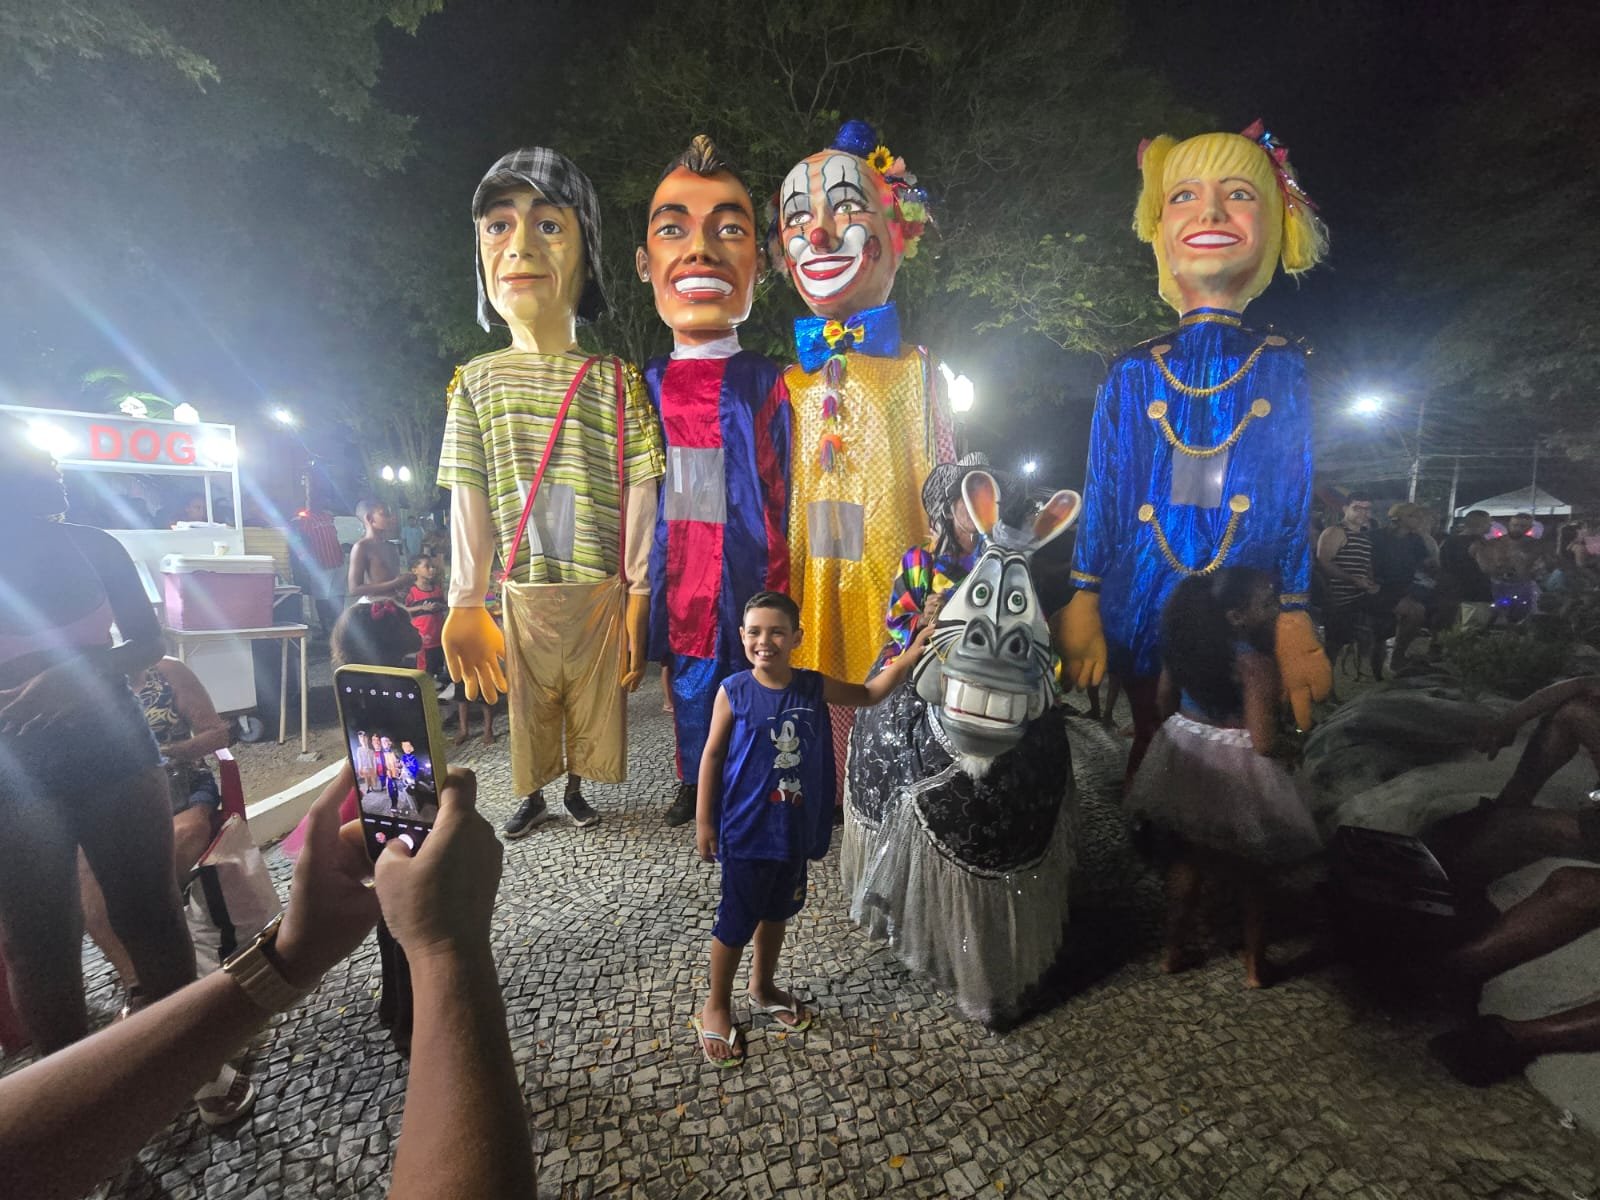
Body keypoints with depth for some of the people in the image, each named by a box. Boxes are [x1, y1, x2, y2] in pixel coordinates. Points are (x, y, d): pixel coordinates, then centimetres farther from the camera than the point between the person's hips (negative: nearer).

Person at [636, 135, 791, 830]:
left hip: (747, 575, -3)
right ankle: (693, 785, 39)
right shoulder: (646, 388, 5)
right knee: (688, 687, 16)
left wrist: (777, 598, -6)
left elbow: (781, 502, -3)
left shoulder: (768, 386, -4)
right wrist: (638, 586, 9)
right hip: (676, 581, 3)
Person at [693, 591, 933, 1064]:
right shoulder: (734, 691, -16)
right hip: (745, 827, -4)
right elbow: (712, 756, -9)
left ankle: (763, 987, 48)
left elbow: (868, 694, 6)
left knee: (778, 910, 23)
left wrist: (911, 654, -4)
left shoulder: (814, 687, -7)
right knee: (737, 918, 11)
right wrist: (704, 822, -6)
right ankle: (716, 1006, 35)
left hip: (794, 826, 4)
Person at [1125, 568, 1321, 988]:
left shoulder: (1184, 641, -6)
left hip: (1184, 759, 5)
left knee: (1184, 861, 22)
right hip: (1236, 772, -5)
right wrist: (1292, 749, -1)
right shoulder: (1256, 664, -25)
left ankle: (1175, 951, 36)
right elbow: (1263, 742, -22)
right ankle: (1256, 965, 36)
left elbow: (1165, 702, 6)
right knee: (1251, 872, 20)